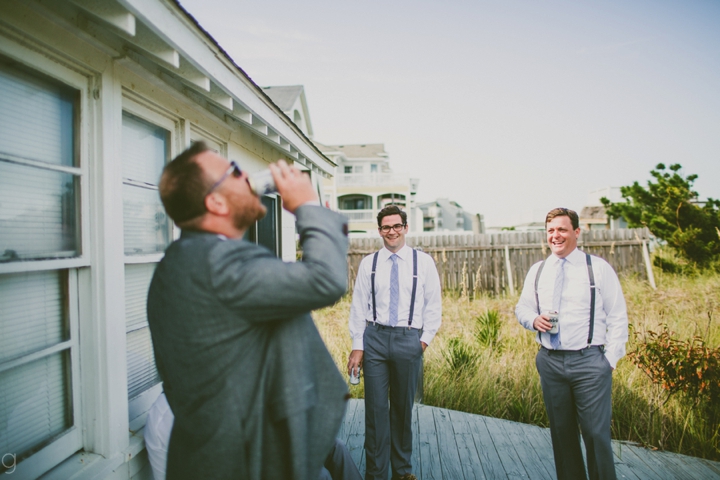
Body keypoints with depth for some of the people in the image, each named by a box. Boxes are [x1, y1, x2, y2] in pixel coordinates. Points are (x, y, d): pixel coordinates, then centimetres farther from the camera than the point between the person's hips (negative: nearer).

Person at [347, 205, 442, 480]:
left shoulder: (423, 262, 2)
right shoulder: (368, 263, 4)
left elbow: (434, 305, 5)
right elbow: (358, 307, 3)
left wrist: (425, 340, -2)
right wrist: (357, 346, -1)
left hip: (408, 339, 0)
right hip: (375, 337, 0)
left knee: (403, 407, 12)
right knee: (375, 407, 2)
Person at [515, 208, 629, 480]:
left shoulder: (599, 268, -1)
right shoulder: (537, 271, 10)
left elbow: (618, 317, 0)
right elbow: (522, 307, 16)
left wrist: (611, 359, -6)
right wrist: (533, 319, -7)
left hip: (589, 361, -3)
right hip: (550, 361, 4)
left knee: (596, 432, -1)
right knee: (561, 431, 13)